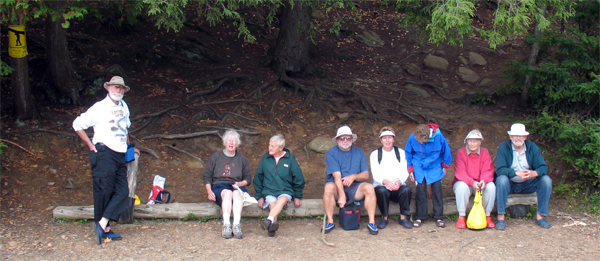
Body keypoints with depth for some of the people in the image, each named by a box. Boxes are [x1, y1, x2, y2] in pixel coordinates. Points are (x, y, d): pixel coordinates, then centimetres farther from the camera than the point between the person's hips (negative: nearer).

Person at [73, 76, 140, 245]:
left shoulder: (124, 107, 16)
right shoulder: (99, 107, -5)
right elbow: (77, 124, -3)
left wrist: (128, 147, 22)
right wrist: (90, 145, -6)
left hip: (120, 155, 7)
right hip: (104, 153, -7)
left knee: (122, 192, -4)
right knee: (104, 191, -2)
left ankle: (102, 225, -3)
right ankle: (105, 229, 7)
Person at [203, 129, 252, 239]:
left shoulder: (242, 158, 20)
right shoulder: (216, 157, 17)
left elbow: (248, 178, 17)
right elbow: (207, 176, 12)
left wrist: (240, 183, -6)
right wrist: (209, 191, -4)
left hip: (237, 187, 1)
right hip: (219, 186, 0)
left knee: (237, 193, -37)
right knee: (227, 193, -37)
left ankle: (236, 224, -52)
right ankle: (226, 225, -50)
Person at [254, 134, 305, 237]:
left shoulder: (290, 159, 5)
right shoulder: (265, 159, 9)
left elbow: (298, 179, 12)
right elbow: (258, 178, 15)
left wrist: (297, 197, 8)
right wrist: (259, 196, 9)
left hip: (286, 191, -2)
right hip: (269, 192, 2)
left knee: (282, 200, -36)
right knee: (272, 204, -31)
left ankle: (269, 220, -55)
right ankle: (272, 225, -54)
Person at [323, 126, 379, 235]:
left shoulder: (359, 152, 8)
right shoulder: (331, 153, -3)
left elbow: (366, 175, 3)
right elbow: (337, 176, -16)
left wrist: (353, 176, -19)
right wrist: (342, 196, -27)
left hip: (355, 188, 3)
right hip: (337, 187, -2)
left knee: (369, 187, -26)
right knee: (329, 187, -35)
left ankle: (371, 222, -21)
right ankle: (330, 222, -23)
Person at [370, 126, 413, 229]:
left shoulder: (401, 153, 13)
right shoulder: (375, 154, 7)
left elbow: (404, 172, 3)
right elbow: (375, 174, -5)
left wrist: (399, 182, -21)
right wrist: (386, 182, -27)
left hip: (398, 186, 2)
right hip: (381, 185, -1)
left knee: (407, 190, -31)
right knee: (382, 191, -36)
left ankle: (403, 217, -13)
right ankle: (384, 218, -15)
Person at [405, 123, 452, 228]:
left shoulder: (438, 137, -22)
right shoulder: (412, 138, -19)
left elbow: (446, 151, -2)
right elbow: (408, 153, 1)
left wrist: (445, 166, 7)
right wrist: (410, 169, 3)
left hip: (435, 168, 0)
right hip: (419, 168, 0)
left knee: (437, 190, -3)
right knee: (420, 191, -3)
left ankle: (439, 217, 9)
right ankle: (420, 216, 10)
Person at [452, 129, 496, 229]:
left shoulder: (485, 152, 1)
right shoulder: (460, 153, -6)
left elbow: (487, 171, -9)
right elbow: (460, 173, -16)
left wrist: (484, 180, -33)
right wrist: (472, 182, -34)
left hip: (480, 184, 2)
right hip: (465, 182, -2)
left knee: (491, 186, -28)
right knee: (462, 186, -37)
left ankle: (487, 216, -13)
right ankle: (461, 217, -21)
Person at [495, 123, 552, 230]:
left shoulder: (532, 147, -2)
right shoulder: (503, 147, -10)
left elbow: (543, 167, -11)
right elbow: (499, 170, -21)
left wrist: (534, 173, -34)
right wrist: (517, 173, -36)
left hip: (527, 185, 3)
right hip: (510, 184, -3)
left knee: (546, 180, -21)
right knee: (501, 179, -35)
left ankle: (540, 217, -14)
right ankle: (500, 218, -32)